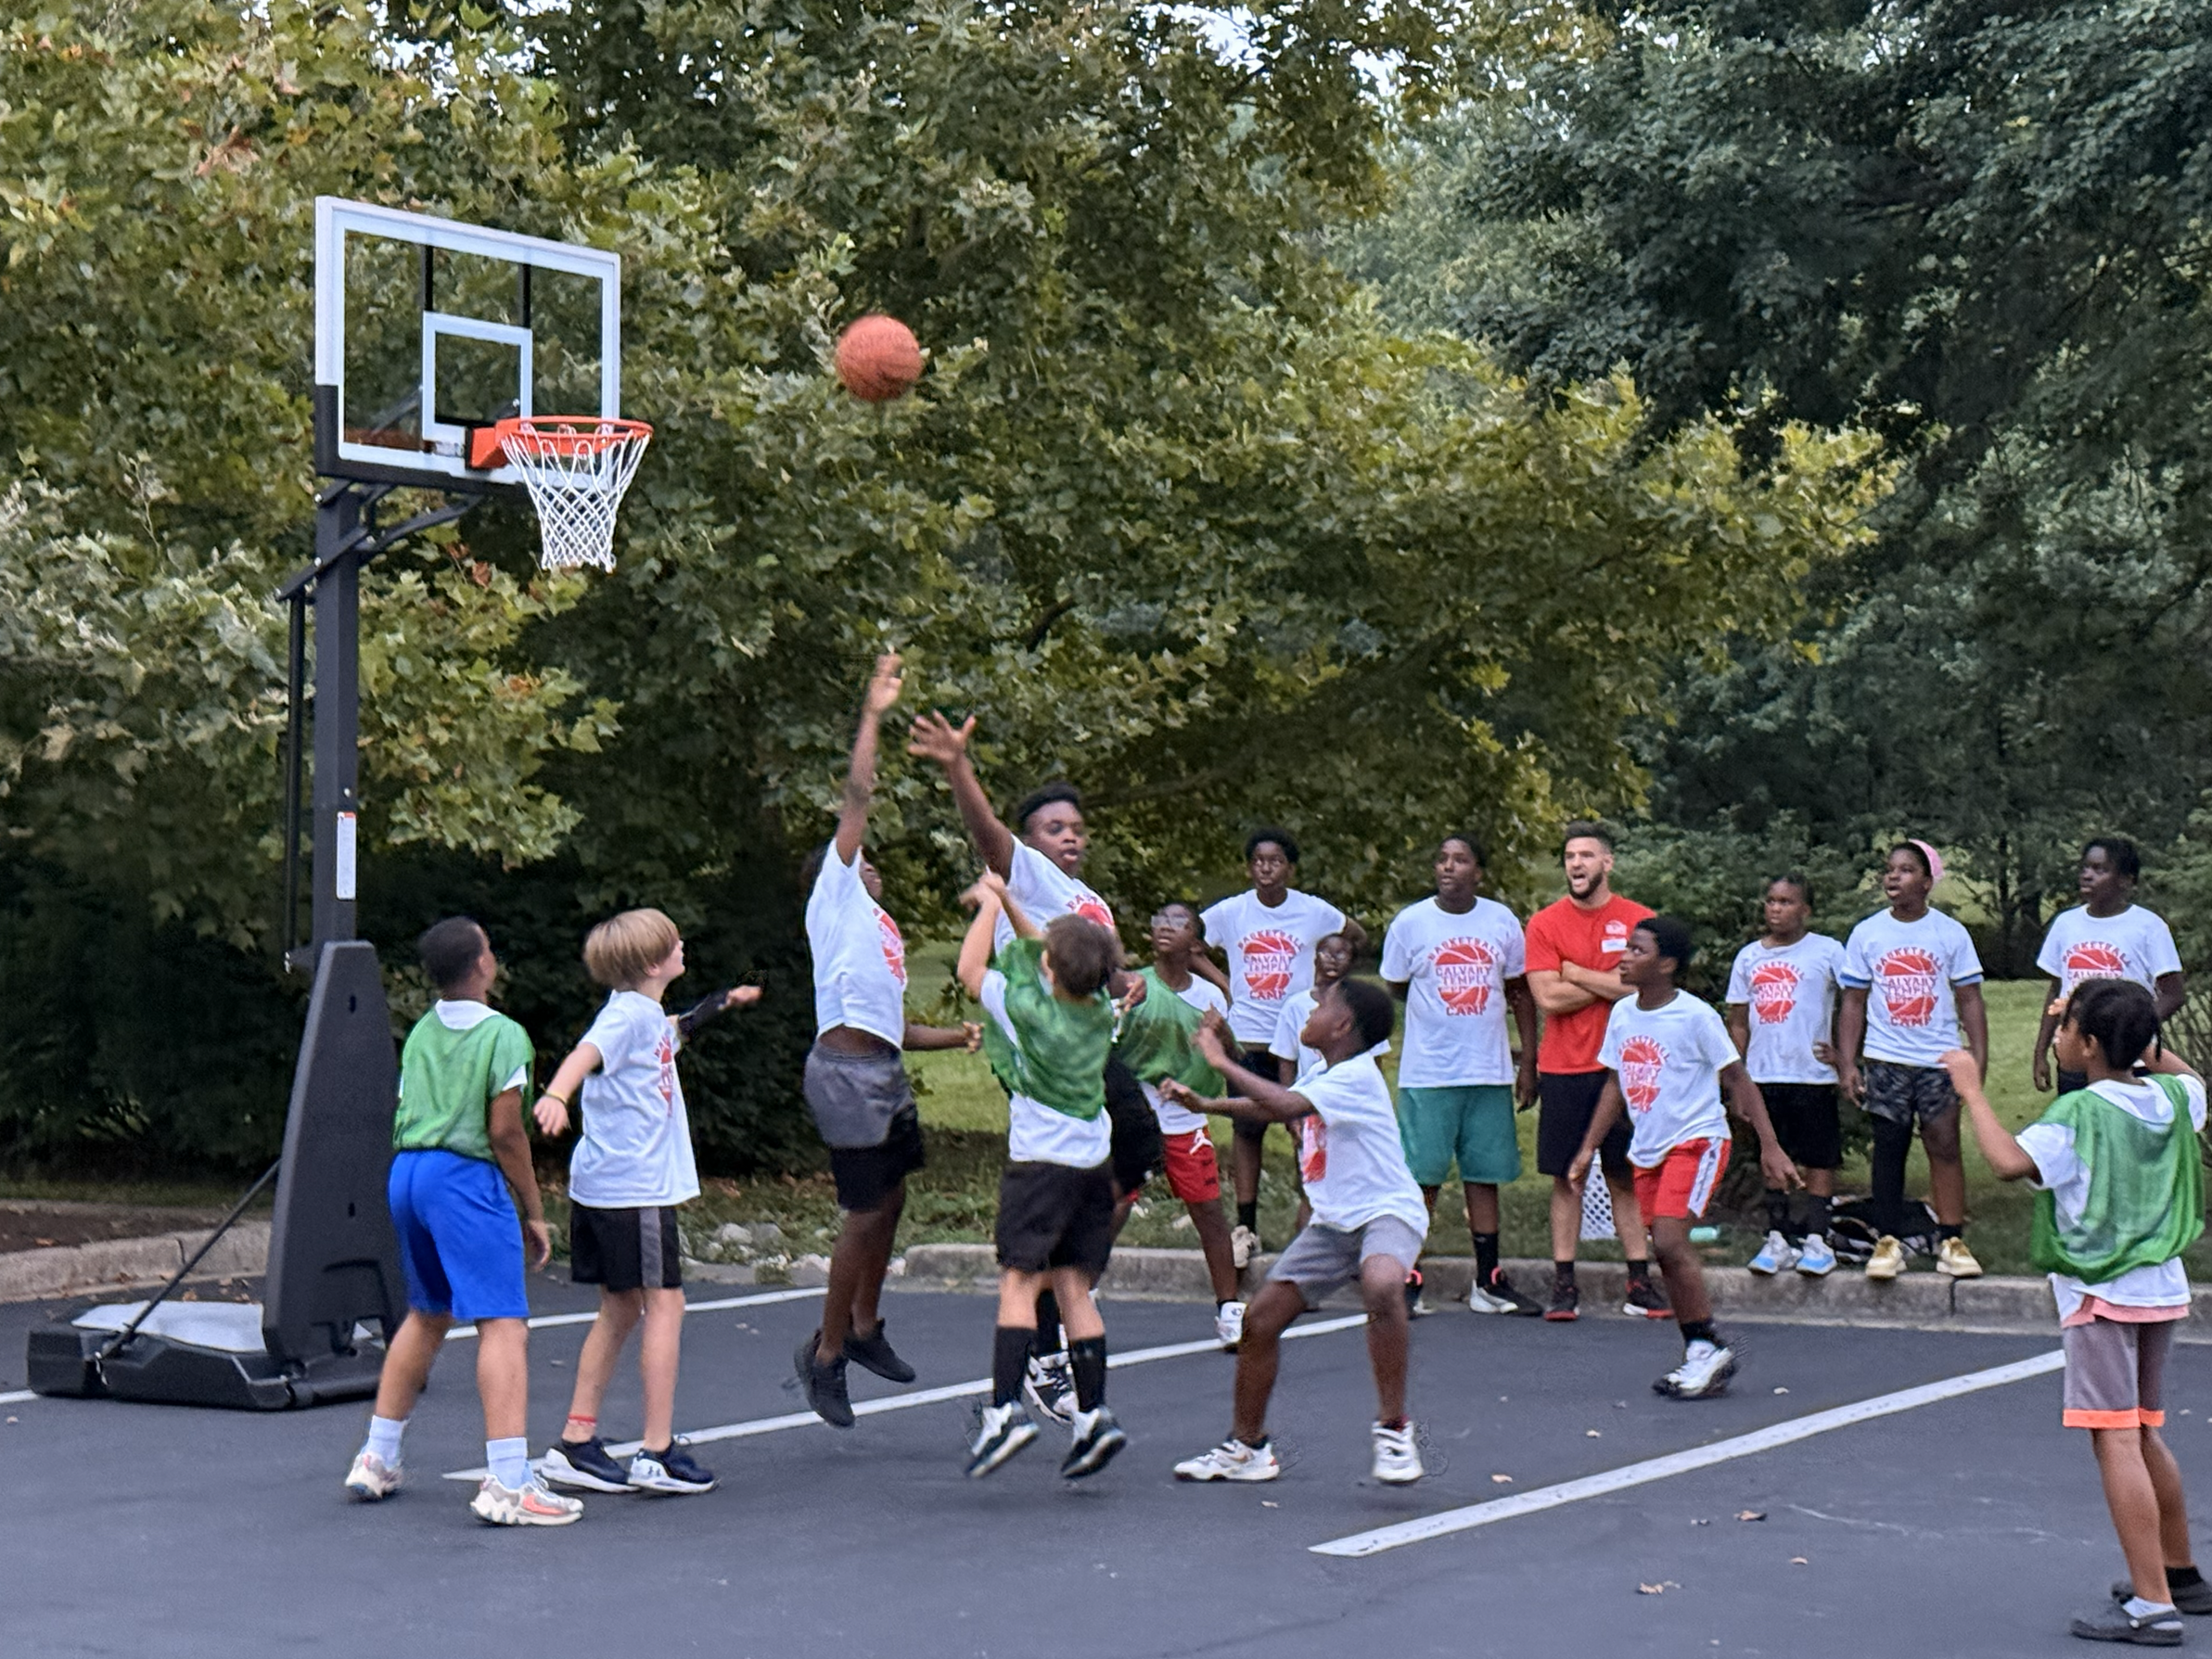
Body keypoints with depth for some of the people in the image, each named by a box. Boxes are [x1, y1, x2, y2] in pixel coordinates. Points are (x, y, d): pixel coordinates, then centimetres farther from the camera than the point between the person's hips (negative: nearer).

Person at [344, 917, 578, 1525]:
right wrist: (534, 1212, -4)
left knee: (427, 1315, 24)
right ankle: (507, 1482, -21)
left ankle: (377, 1458, 30)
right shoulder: (502, 1034, -7)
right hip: (466, 1178, -8)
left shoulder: (420, 1034, 16)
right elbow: (505, 1132, -11)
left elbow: (405, 1119, 16)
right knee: (503, 1324, -11)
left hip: (405, 1173, 8)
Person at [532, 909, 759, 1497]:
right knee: (664, 1303, -5)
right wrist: (555, 1096, -53)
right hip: (636, 1189, -10)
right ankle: (658, 1454, -4)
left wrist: (719, 1005, 49)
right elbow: (586, 1053, -35)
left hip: (603, 1186, 10)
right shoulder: (628, 1013, -14)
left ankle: (575, 1442, 16)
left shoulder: (647, 1015, 15)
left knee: (621, 1309, 14)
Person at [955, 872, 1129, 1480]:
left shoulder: (1033, 1012, -14)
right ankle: (1092, 1416, 2)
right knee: (1074, 1287, 8)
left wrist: (990, 905, 8)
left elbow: (971, 971, -1)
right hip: (1095, 1158, 6)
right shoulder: (1100, 1013, 4)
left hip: (1040, 1161, -6)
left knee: (1019, 1281, -8)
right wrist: (1006, 902, 21)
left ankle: (1004, 1411, -19)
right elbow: (1037, 950, 21)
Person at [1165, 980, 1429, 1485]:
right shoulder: (1321, 1078, 12)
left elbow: (1285, 1106, -30)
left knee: (1382, 1286, -40)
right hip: (1332, 1222, 9)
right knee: (1260, 1319, 3)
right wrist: (1206, 1105, 19)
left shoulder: (1356, 1075, -16)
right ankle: (1247, 1448, 18)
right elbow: (1271, 1107, 32)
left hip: (1385, 1211, -9)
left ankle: (1394, 1427, -29)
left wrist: (1223, 1063, -20)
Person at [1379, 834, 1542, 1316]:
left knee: (1485, 1175, 7)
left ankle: (1489, 1283, 13)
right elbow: (1396, 989, 8)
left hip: (1490, 1074, 2)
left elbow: (1520, 993, 11)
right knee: (1421, 1177, -2)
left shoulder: (1502, 921, 5)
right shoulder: (1410, 922, -1)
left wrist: (1528, 1062, 7)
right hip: (1427, 1073, -2)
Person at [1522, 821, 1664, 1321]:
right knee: (1566, 1178, 3)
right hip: (1564, 1071, 0)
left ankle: (1639, 1282, 9)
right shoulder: (1545, 924, 2)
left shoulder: (1639, 921, 2)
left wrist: (1576, 973, -8)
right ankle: (1564, 1284, 7)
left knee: (1627, 1177, 5)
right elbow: (1547, 997, -9)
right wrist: (1612, 982, -7)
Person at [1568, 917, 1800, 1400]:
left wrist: (1770, 1147, -10)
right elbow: (1616, 1083, 16)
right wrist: (1589, 1149, 14)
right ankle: (1698, 1357, 17)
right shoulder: (1622, 1014, 5)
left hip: (1696, 1141, -7)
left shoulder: (1695, 1016, -13)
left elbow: (1737, 1078, -8)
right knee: (1667, 1252, 7)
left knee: (1670, 1240, -20)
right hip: (1647, 1150, 7)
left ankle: (1711, 1349, -8)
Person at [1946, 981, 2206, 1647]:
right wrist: (2138, 1037, 26)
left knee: (2116, 1441, -9)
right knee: (2144, 1435, 21)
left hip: (2103, 1295, -8)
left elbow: (2010, 1162, -29)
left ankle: (2152, 1604, -13)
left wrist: (1972, 1090, -19)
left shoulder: (2080, 1113, -16)